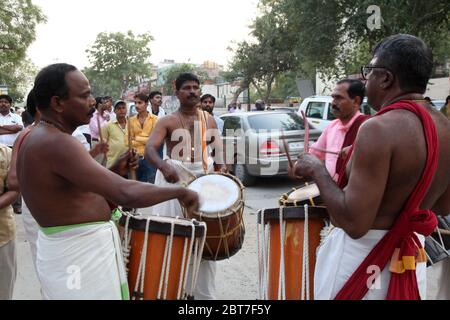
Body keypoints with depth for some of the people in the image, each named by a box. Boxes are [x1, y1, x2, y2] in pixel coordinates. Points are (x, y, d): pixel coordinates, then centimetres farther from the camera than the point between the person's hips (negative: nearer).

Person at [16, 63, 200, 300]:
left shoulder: (36, 138, 8)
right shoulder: (56, 143, -23)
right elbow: (126, 194, -32)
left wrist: (114, 171, 2)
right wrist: (180, 191, -19)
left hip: (65, 248, 10)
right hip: (81, 254, -10)